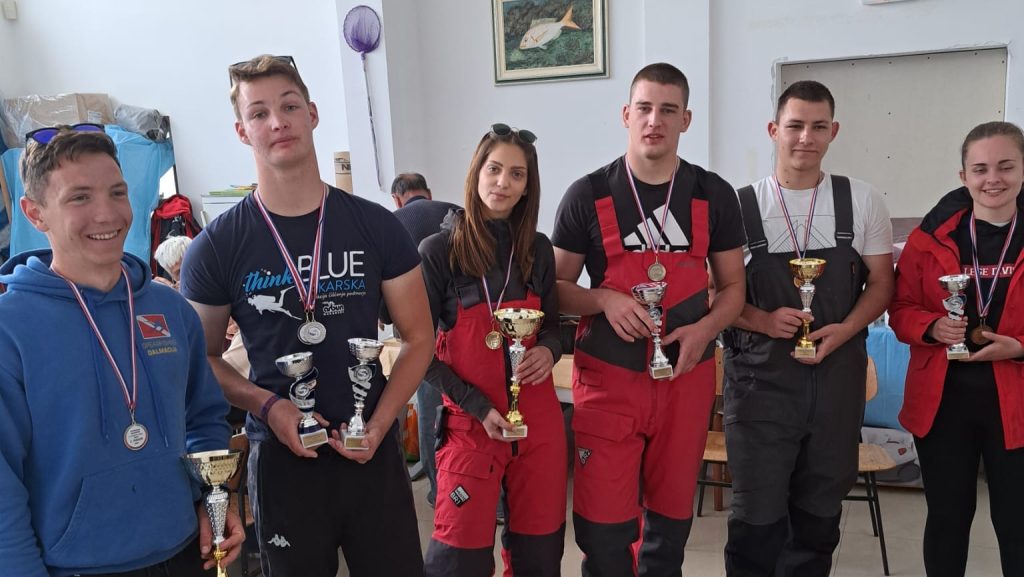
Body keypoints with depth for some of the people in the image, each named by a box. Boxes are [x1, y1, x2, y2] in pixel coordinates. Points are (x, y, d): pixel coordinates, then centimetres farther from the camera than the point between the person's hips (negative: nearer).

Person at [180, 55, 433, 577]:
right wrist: (267, 405, -14)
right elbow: (201, 357, 4)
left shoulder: (376, 226, -3)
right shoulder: (216, 247, -5)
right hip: (282, 456, 0)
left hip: (372, 452, 1)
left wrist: (378, 425, -10)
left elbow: (418, 337, 2)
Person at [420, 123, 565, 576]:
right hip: (470, 422, -3)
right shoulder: (439, 250, -8)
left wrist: (549, 350, -10)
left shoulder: (538, 249, 3)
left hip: (538, 418, 4)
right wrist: (478, 407, -14)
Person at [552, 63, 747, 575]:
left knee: (672, 516, 15)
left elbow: (733, 286, 9)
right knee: (603, 524, 0)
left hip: (686, 377, 2)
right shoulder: (588, 195, -3)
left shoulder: (714, 195, 3)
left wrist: (705, 329, -11)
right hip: (607, 378, -2)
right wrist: (605, 301, -18)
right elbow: (556, 286, 2)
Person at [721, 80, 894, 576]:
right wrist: (762, 320, -17)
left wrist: (843, 331, -10)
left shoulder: (863, 202, 3)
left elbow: (880, 283, 7)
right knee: (756, 516, 3)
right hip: (761, 375, -2)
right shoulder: (739, 206, -3)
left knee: (820, 511, 15)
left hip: (838, 373, 2)